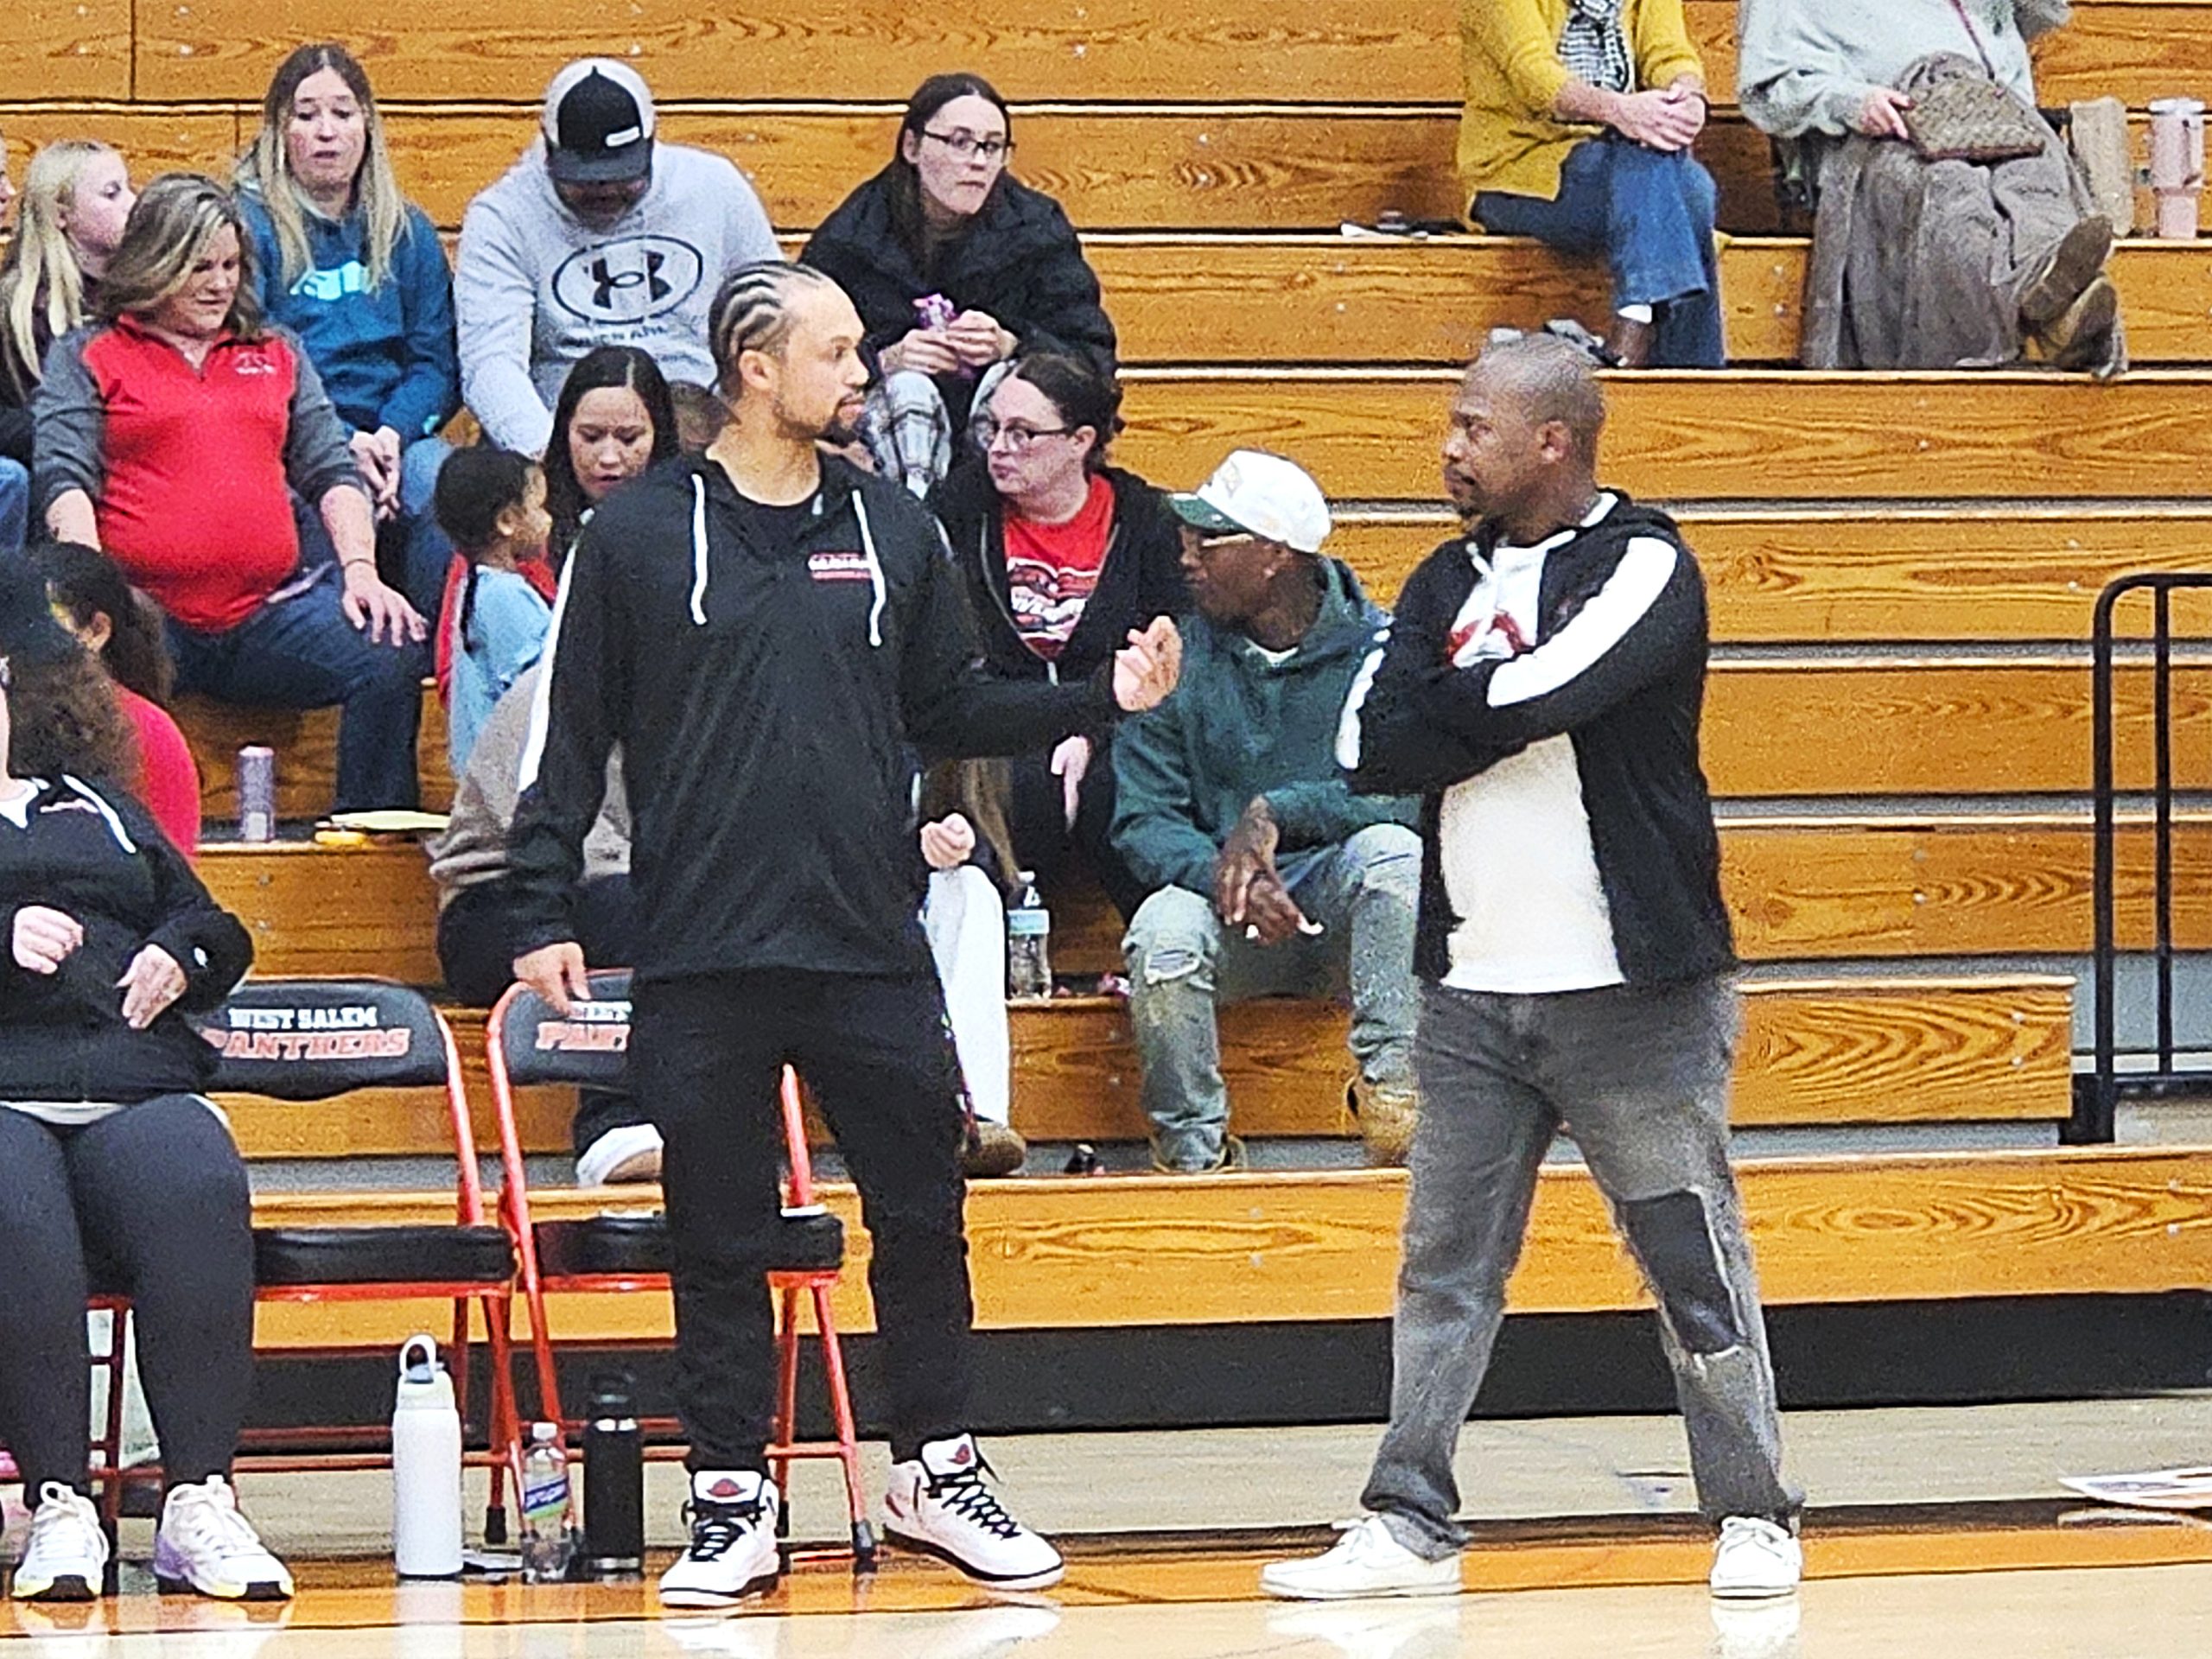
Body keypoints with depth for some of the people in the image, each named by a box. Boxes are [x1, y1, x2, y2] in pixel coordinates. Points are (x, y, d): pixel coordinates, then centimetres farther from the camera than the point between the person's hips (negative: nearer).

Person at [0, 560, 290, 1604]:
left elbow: (217, 928, 33)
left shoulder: (100, 807, 34)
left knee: (200, 1194, -33)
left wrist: (178, 956, 10)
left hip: (139, 1085, 3)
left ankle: (199, 1502, -34)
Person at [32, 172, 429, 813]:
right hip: (148, 612, -3)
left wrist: (360, 568, 1)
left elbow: (330, 469, 20)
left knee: (393, 657, -23)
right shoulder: (86, 358, 13)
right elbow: (64, 478, 2)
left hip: (268, 610, 3)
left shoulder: (277, 354, 24)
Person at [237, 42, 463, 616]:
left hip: (393, 434, 4)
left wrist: (393, 434, -9)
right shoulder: (250, 224, 5)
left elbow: (437, 361, 13)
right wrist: (340, 442, -17)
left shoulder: (406, 232, 18)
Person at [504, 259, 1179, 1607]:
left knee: (922, 1212, 5)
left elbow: (952, 712, 15)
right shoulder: (637, 537, 1)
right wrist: (546, 913, -2)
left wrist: (1103, 697, 3)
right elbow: (570, 738, 2)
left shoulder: (893, 530, 9)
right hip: (701, 954, -2)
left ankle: (938, 1471, 18)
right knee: (720, 1237, 3)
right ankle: (734, 1501, 10)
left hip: (872, 948, 2)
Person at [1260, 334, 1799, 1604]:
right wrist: (1497, 711, -12)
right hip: (1475, 987, 6)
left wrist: (1445, 710, -3)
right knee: (1444, 1267, 6)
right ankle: (1411, 1526, 9)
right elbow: (1373, 747, 1)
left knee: (1694, 1258, 0)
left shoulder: (1644, 567, -7)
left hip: (1630, 986, -6)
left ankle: (1755, 1516, 9)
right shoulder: (1452, 581, 13)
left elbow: (1538, 693, -21)